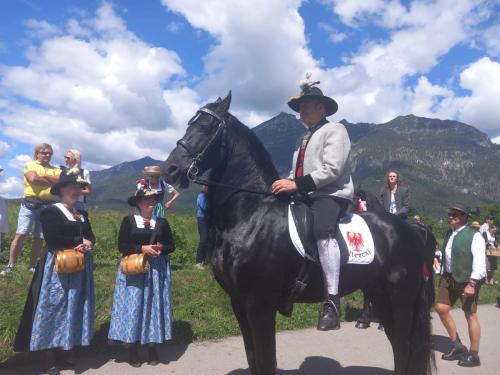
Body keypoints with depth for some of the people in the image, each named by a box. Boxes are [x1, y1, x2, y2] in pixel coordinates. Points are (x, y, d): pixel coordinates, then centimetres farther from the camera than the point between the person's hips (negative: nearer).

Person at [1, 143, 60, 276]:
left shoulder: (55, 169, 17)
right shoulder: (30, 165, 7)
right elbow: (33, 178, -14)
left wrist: (45, 176, -11)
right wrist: (53, 181, -5)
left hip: (48, 206, 3)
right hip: (29, 203, -3)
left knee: (39, 237, 6)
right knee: (20, 234, -6)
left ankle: (32, 265, 15)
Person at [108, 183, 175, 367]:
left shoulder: (162, 222, 6)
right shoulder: (128, 220, -1)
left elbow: (171, 245, 9)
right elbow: (122, 246, -7)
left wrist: (161, 248, -11)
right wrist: (142, 248, -17)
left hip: (157, 271, 2)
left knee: (154, 306, 5)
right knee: (133, 306, 0)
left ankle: (152, 347, 17)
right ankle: (132, 349, 13)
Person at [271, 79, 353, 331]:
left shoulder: (334, 130, 0)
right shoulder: (305, 139, 26)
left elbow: (331, 169, -15)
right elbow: (298, 172, 22)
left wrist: (297, 184, -22)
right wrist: (286, 183, -1)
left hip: (331, 194, -9)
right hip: (306, 196, 9)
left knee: (322, 230, -36)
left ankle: (332, 302, -36)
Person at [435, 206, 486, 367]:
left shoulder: (474, 236, -14)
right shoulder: (448, 234, 10)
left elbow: (479, 262, -19)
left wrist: (472, 284, -25)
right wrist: (443, 276, 19)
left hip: (467, 280, -8)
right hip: (449, 277, 8)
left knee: (470, 315, 3)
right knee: (441, 308, 8)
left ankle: (474, 355, 18)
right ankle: (457, 347, 24)